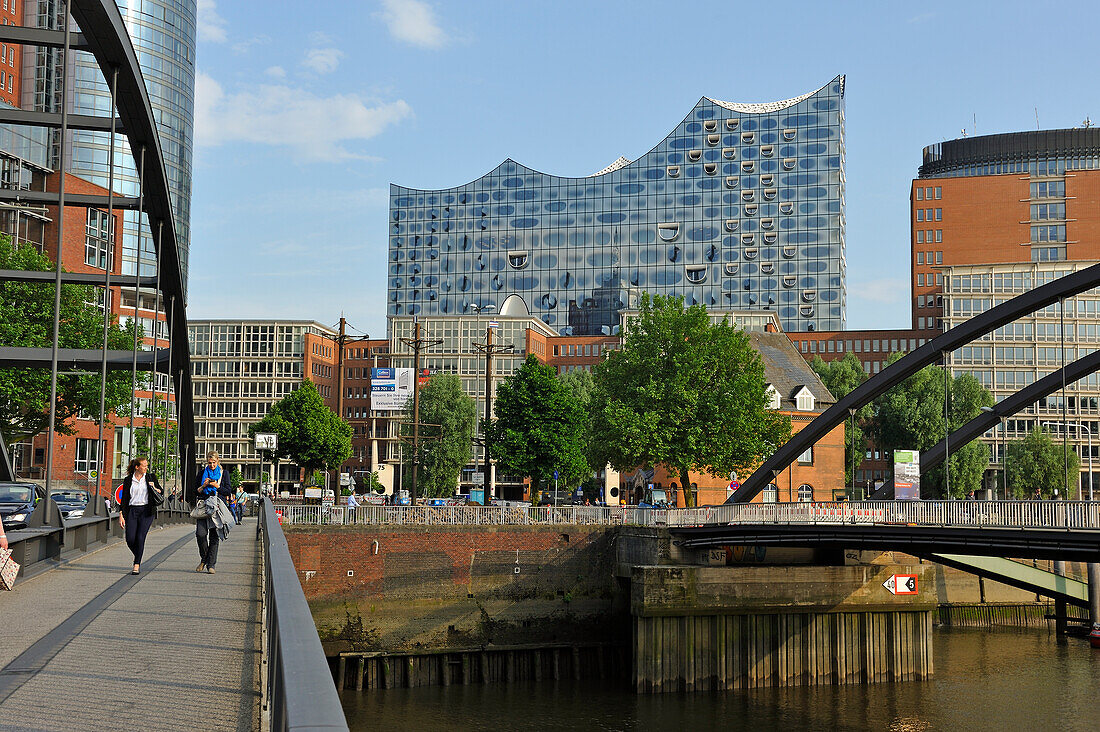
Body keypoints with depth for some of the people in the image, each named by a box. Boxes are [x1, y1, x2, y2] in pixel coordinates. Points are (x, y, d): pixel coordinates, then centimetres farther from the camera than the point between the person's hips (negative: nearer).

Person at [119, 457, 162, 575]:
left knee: (140, 538, -12)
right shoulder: (128, 480, 7)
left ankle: (137, 565, -3)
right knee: (130, 539, -8)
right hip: (132, 511, 1)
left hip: (146, 511, -1)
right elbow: (124, 498, 6)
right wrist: (121, 515, -1)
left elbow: (161, 492, 13)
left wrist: (154, 489, -8)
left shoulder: (150, 477, 8)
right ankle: (138, 556, 21)